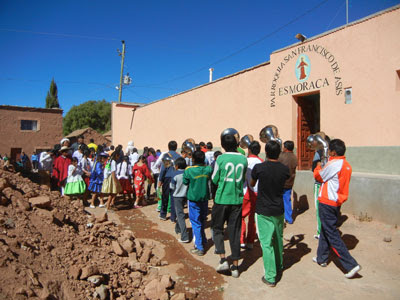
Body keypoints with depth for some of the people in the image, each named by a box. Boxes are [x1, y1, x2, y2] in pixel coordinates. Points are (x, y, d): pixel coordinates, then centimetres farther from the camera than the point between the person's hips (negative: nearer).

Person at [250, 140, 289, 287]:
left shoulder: (258, 168, -15)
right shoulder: (284, 169, -7)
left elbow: (252, 184, 4)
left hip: (263, 211, -4)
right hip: (279, 210, 4)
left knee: (266, 243, 1)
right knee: (278, 239, 22)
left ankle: (270, 277, 4)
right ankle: (279, 266, 42)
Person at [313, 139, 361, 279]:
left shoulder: (334, 164, -20)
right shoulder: (347, 165, 6)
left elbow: (318, 176, -6)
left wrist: (318, 167, 13)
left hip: (327, 203, -9)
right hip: (337, 203, 9)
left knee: (332, 234, -1)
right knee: (325, 230, 20)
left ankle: (351, 265, -2)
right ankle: (321, 258, 33)